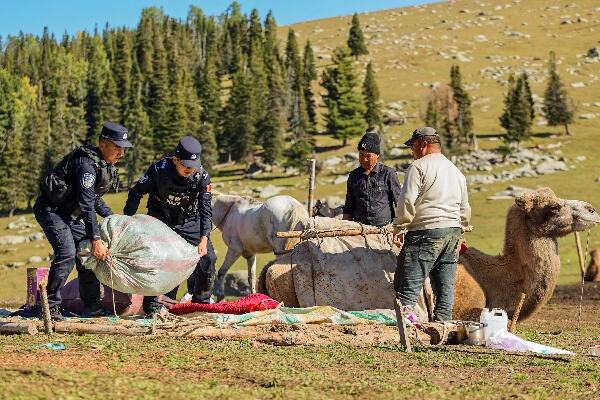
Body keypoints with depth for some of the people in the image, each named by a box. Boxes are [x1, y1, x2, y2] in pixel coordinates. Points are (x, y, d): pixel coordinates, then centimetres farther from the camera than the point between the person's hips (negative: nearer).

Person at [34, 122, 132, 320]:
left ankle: (91, 306, 9)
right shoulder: (86, 164, -26)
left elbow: (94, 198, 18)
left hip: (71, 214, 10)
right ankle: (51, 305, -14)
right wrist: (96, 239, -30)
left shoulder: (104, 164, 5)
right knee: (67, 254, -22)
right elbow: (87, 205, -30)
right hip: (50, 209, -10)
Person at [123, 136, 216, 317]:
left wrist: (204, 239, -33)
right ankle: (152, 305, -6)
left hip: (189, 222, 2)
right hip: (160, 219, -2)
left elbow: (206, 210, -21)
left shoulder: (202, 177, -22)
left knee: (208, 257, -5)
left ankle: (201, 301, 12)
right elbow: (136, 193, -14)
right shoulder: (159, 169, -26)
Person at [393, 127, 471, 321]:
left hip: (426, 232, -8)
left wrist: (399, 229, -4)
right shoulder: (456, 171, 20)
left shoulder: (419, 166, -5)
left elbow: (407, 201, -12)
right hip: (453, 232, 8)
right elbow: (464, 209, 25)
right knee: (445, 288, 9)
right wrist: (461, 231, 33)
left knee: (407, 287, -8)